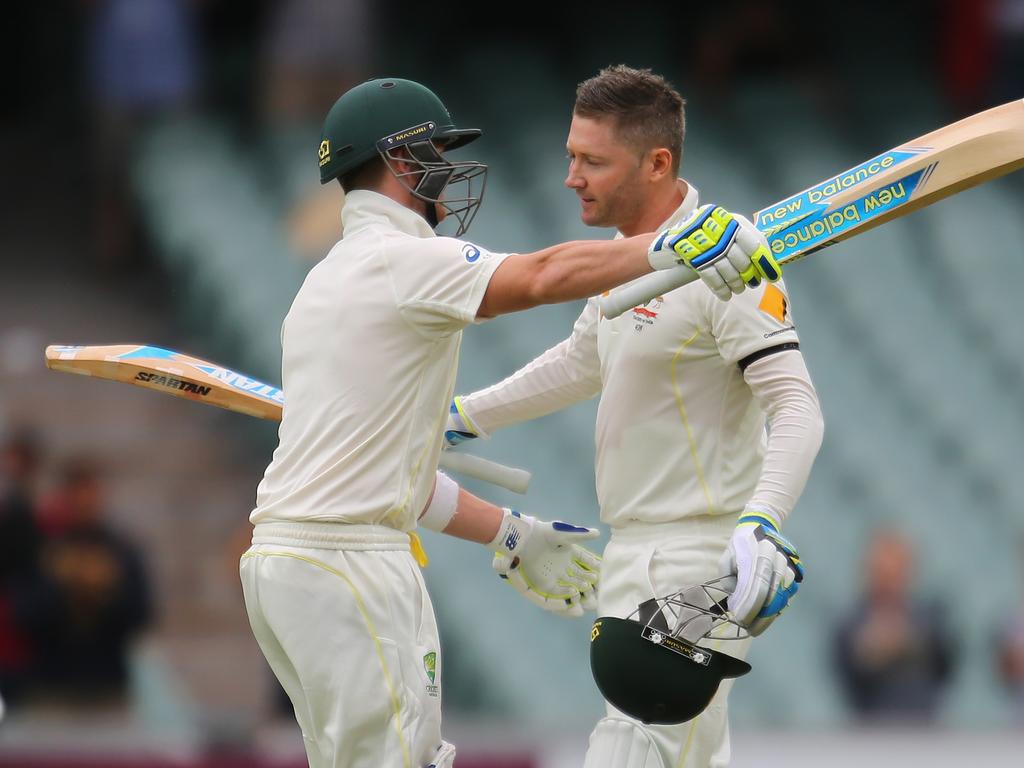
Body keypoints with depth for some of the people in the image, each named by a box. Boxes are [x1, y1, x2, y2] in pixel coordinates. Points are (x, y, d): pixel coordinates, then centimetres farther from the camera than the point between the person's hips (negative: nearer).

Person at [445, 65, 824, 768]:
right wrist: (461, 418, 31)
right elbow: (581, 364, 29)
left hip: (703, 559, -10)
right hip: (638, 553, 10)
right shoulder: (626, 255, 12)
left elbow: (797, 409, -24)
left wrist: (761, 525, -38)